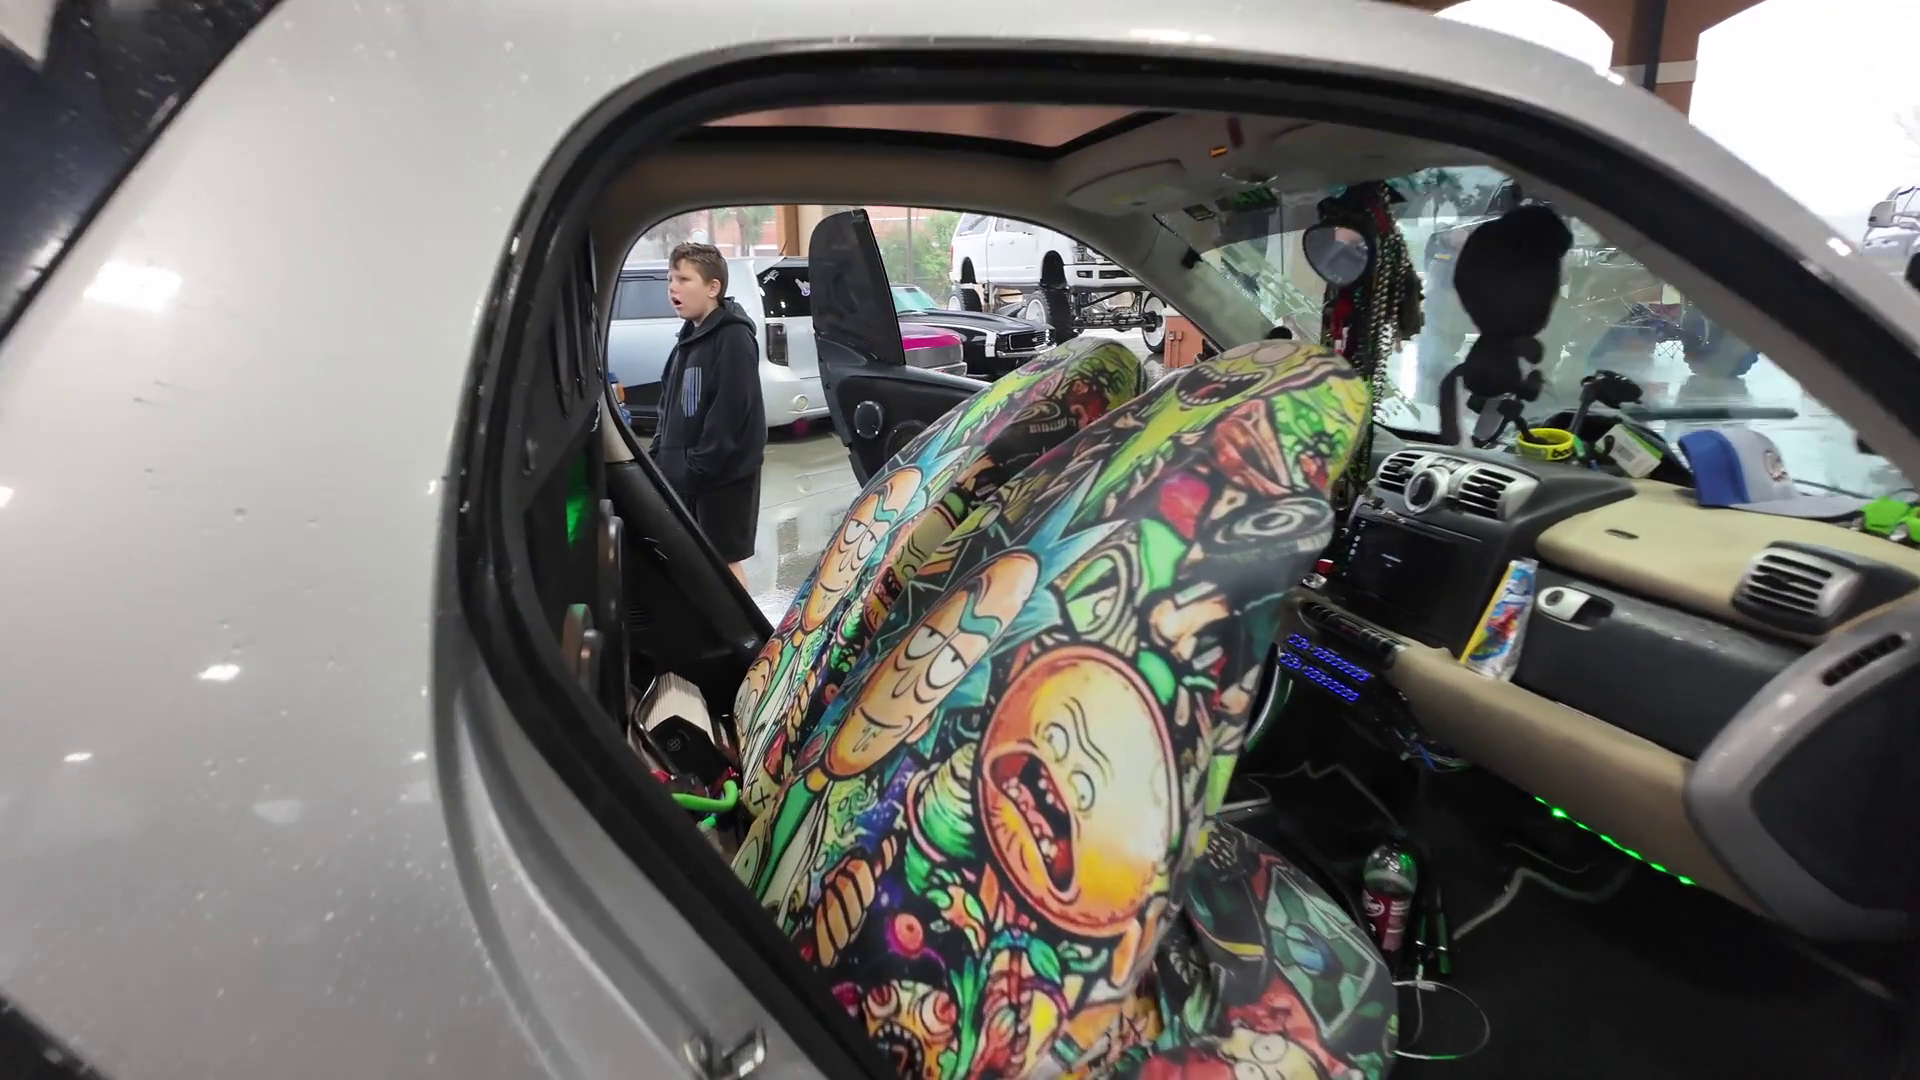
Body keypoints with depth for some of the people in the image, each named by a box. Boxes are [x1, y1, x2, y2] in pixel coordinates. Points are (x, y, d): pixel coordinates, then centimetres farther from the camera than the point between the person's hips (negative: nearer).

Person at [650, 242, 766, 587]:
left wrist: (696, 468, -20)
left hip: (724, 474, -8)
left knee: (725, 560, 0)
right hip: (685, 477, 9)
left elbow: (729, 413, -21)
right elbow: (669, 404, 19)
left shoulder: (734, 338, -13)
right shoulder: (689, 338, 15)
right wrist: (659, 458, 9)